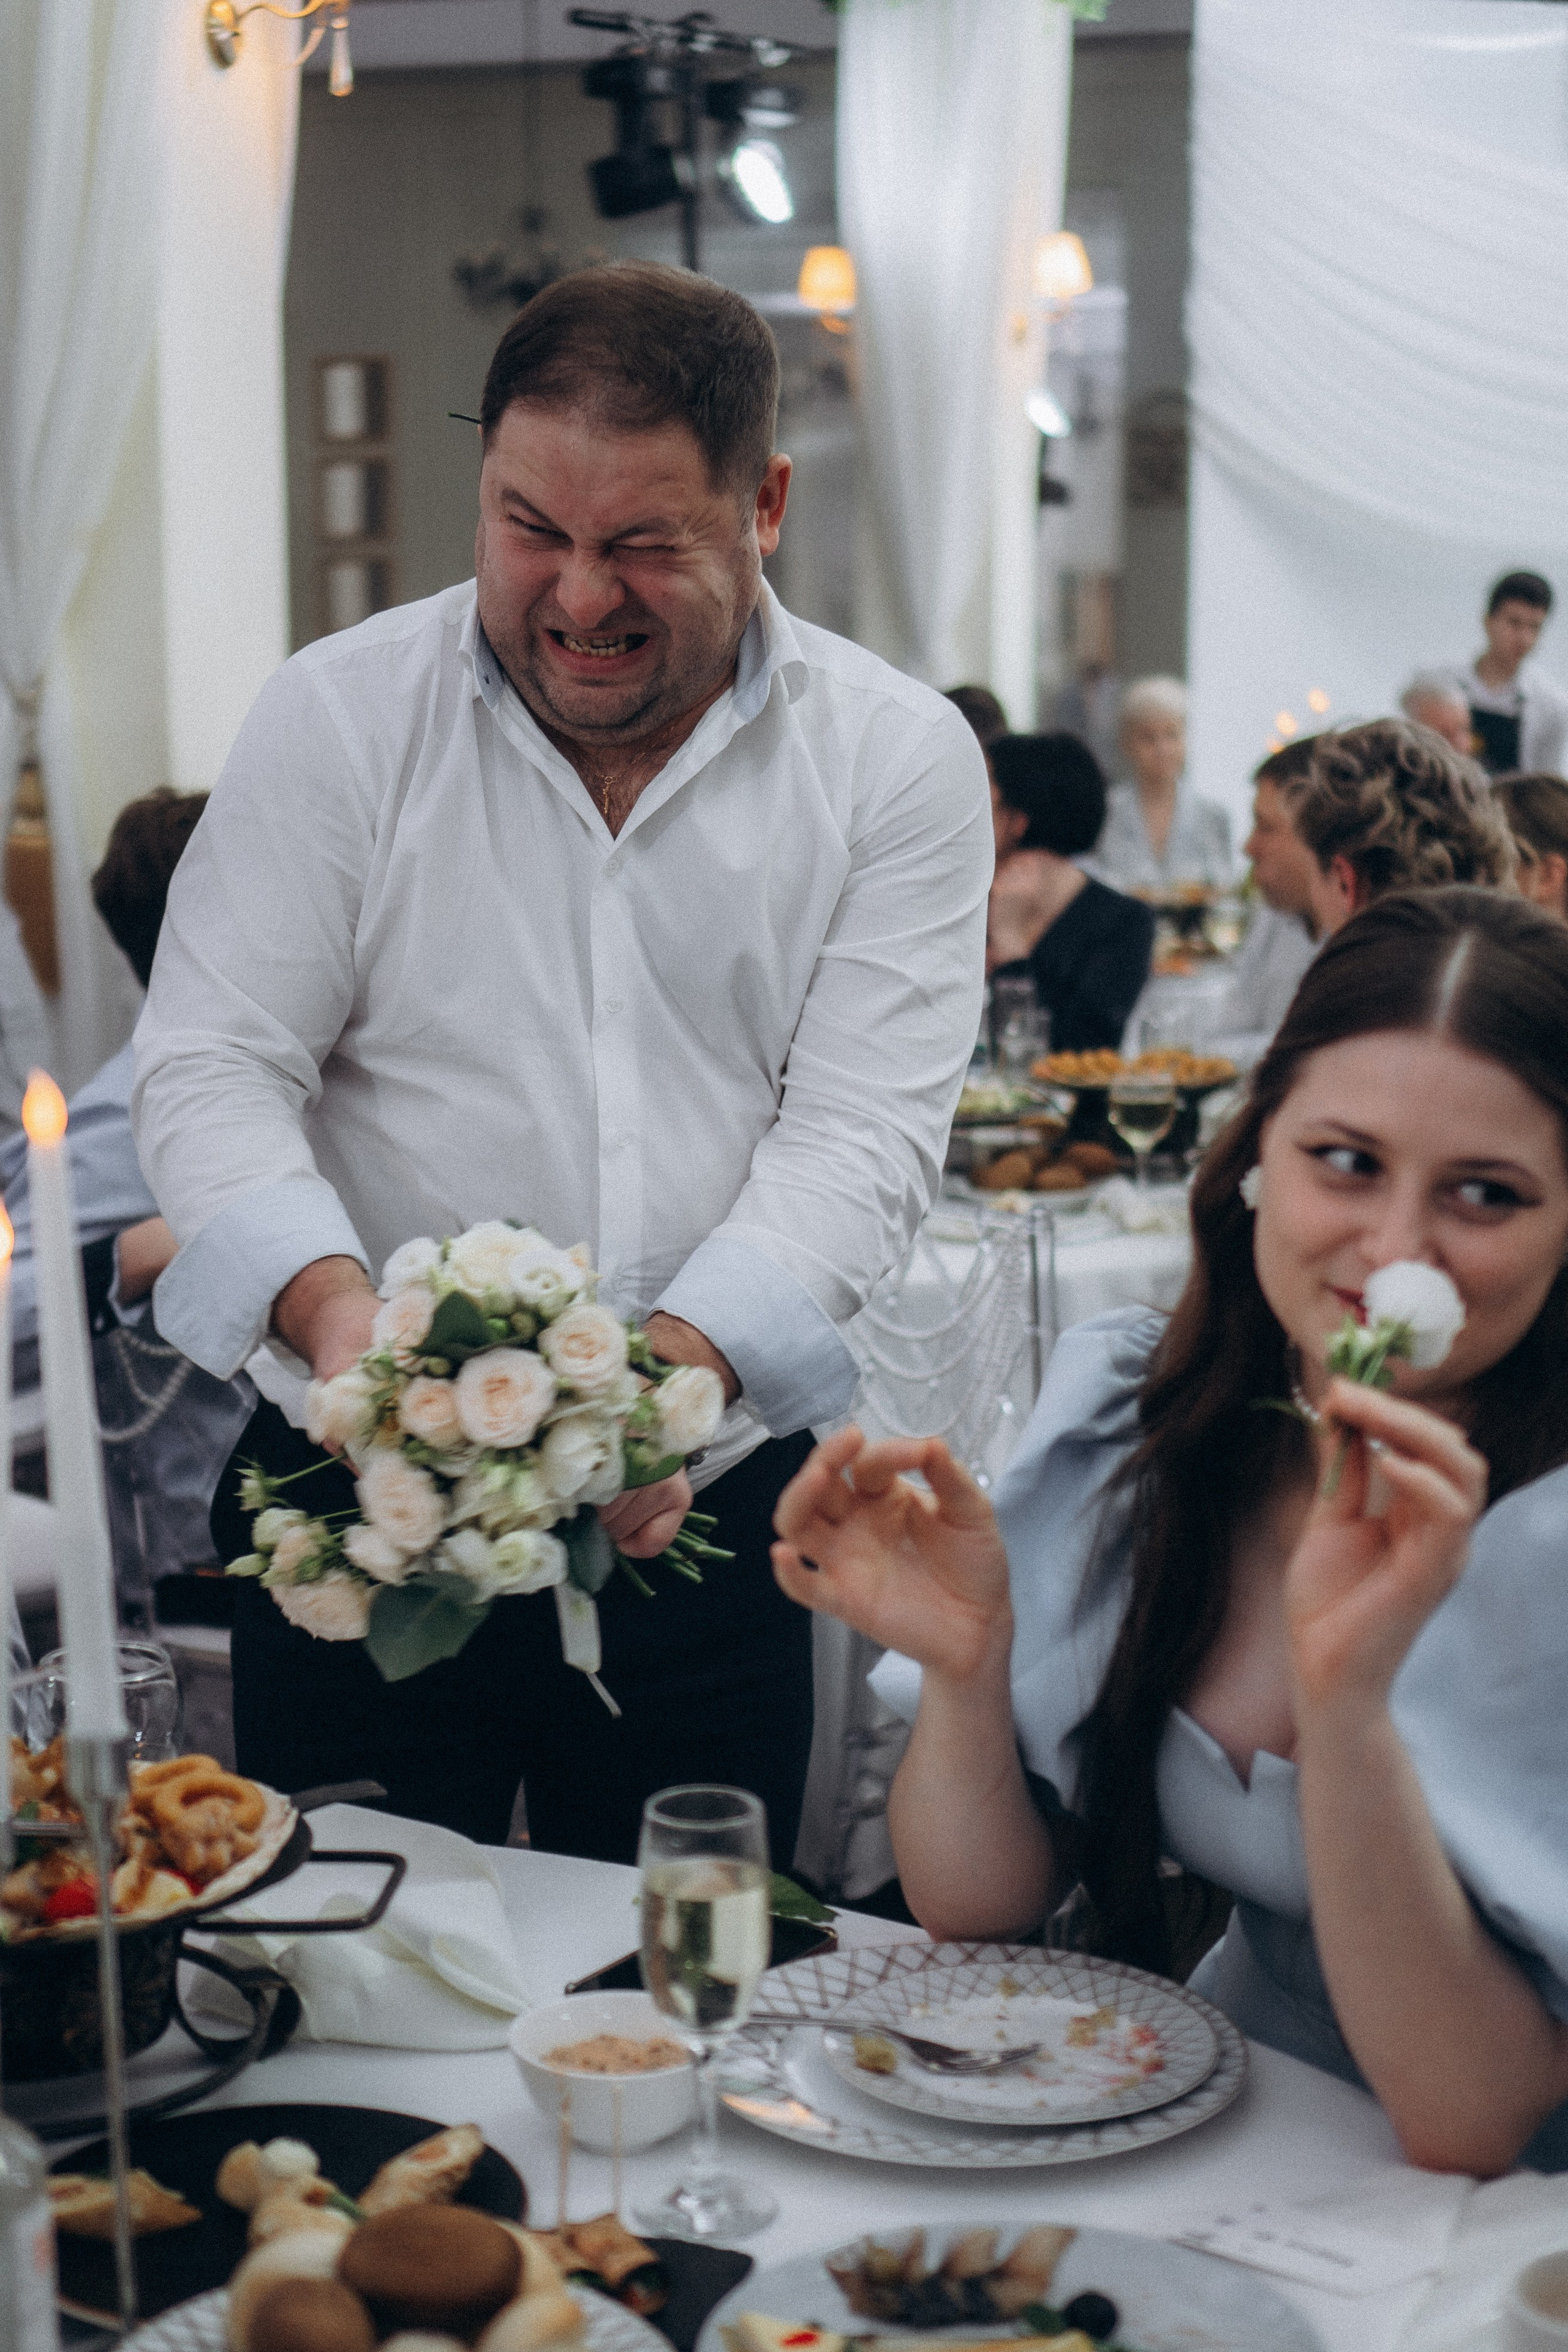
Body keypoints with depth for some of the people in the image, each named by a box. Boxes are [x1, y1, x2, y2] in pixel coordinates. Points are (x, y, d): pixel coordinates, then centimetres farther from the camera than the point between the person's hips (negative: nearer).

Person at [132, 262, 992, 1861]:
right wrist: (334, 1301, -24)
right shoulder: (334, 719, -1)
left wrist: (678, 1361, -25)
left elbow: (861, 1128, -8)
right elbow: (210, 1069, -4)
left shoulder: (898, 759, -2)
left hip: (708, 1508, 1)